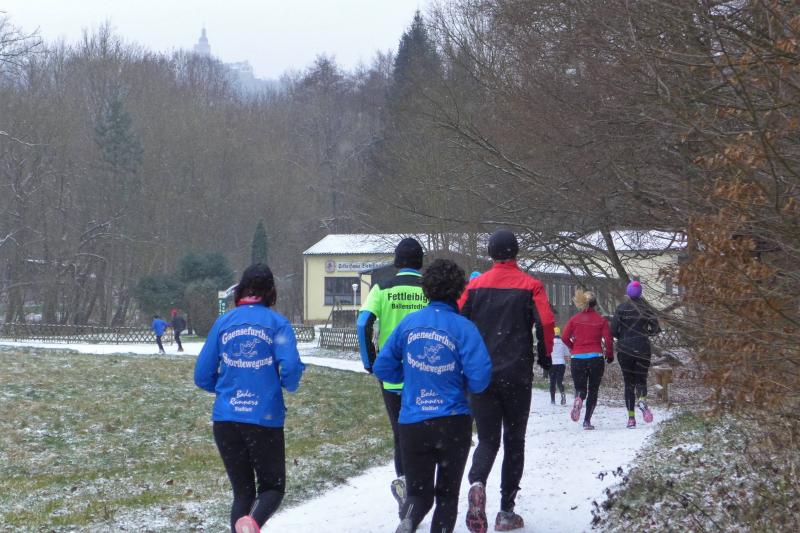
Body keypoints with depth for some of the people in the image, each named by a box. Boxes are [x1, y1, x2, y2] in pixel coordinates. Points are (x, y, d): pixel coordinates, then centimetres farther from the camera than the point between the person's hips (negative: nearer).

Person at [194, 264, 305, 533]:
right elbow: (291, 368, -14)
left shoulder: (223, 322, 6)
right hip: (265, 418, -3)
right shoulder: (277, 323, -2)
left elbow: (202, 377, 6)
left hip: (225, 418, 3)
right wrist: (290, 385, 8)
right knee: (272, 486, 11)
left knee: (242, 491, 16)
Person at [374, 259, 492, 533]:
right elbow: (479, 378, -15)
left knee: (419, 492, 10)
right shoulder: (463, 327, -9)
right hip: (453, 422, -2)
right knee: (447, 493, 15)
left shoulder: (409, 323, 1)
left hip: (412, 424, 2)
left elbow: (382, 367, 6)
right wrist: (460, 384, 7)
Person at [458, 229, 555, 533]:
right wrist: (545, 357, 5)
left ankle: (477, 482, -24)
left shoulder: (475, 286, 4)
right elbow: (546, 323, -12)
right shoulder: (530, 286, -2)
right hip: (517, 375, -2)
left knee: (487, 439, 8)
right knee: (514, 441, 10)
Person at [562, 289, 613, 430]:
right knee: (593, 391, 11)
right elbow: (608, 340, -5)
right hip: (596, 358, -1)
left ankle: (578, 399, -26)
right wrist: (610, 355, 11)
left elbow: (565, 338, -3)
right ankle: (587, 421, 1)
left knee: (580, 389, 11)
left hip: (577, 359, 1)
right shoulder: (601, 320, 0)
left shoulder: (574, 319, 3)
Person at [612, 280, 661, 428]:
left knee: (629, 383, 7)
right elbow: (655, 328, -3)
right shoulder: (647, 308, 1)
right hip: (643, 348, 1)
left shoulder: (622, 308, -4)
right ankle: (642, 401, -26)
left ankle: (631, 417, -1)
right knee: (641, 380, 9)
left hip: (625, 349, -1)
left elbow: (613, 330, -7)